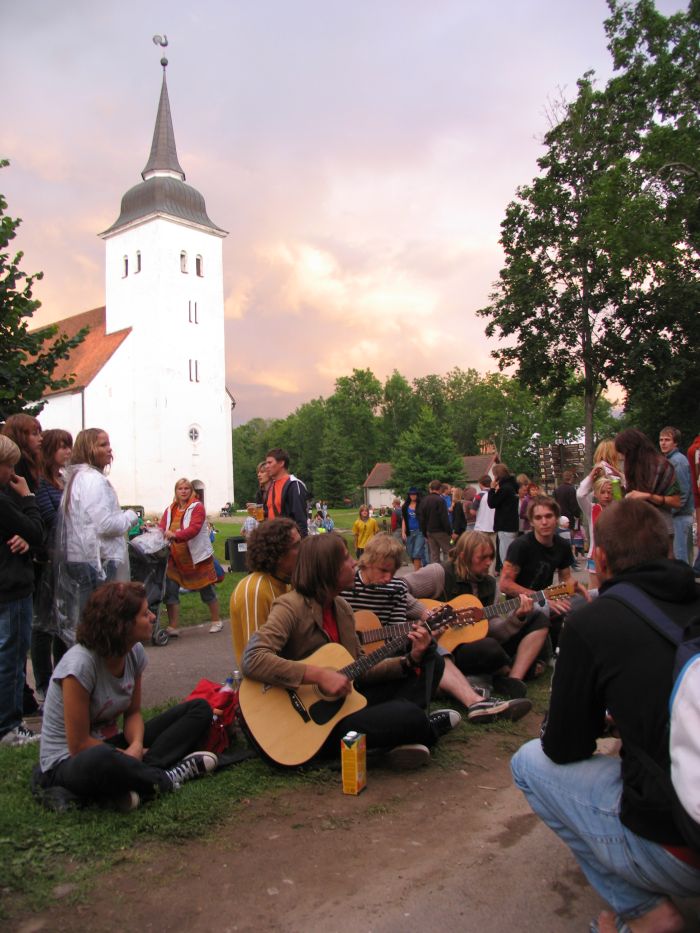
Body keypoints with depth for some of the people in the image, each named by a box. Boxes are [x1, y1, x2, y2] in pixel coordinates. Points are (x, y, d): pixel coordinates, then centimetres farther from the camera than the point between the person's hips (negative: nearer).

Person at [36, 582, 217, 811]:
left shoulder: (134, 652, -7)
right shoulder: (80, 663, -27)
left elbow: (133, 712, 2)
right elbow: (79, 744, -22)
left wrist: (136, 746, -18)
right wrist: (129, 757, -14)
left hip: (110, 744, 8)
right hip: (68, 763, -8)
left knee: (199, 709, 0)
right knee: (100, 761, -45)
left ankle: (138, 774, -19)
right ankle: (166, 778, -17)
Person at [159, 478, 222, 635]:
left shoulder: (197, 507, -10)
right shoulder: (170, 510, 7)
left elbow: (194, 529, -25)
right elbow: (161, 528, -3)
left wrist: (175, 535, -40)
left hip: (197, 556, -5)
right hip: (175, 558, 5)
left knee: (206, 590, 8)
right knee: (170, 591, -2)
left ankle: (216, 621, 25)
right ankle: (172, 627, 5)